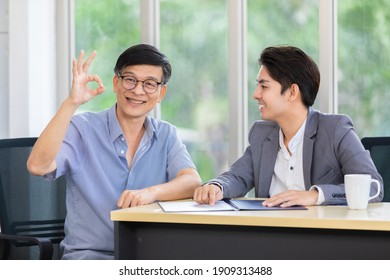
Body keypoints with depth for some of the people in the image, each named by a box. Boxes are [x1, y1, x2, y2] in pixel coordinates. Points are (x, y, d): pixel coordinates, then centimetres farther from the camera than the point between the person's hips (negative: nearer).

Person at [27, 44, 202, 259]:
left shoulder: (166, 135, 10)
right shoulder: (83, 128, -2)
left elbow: (192, 182, -7)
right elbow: (38, 166, -19)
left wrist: (152, 192, -28)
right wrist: (72, 103, -24)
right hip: (90, 256, -4)